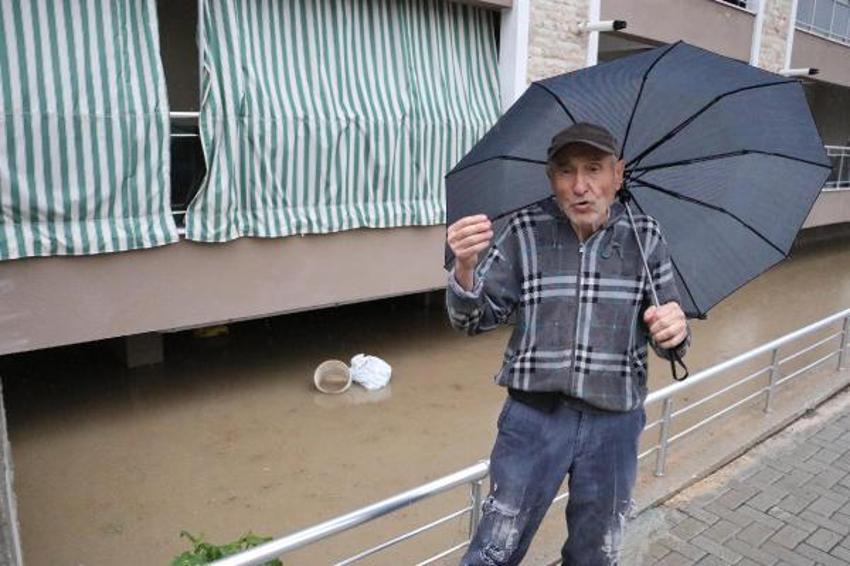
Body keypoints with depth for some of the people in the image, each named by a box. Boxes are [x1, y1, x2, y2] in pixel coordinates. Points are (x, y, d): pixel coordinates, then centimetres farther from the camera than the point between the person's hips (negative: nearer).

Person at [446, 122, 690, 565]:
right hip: (535, 416, -2)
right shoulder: (524, 231, -7)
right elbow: (475, 319, -9)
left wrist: (674, 331, -21)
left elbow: (666, 337, 4)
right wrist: (465, 267, -29)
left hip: (615, 423, 2)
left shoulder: (645, 237, -2)